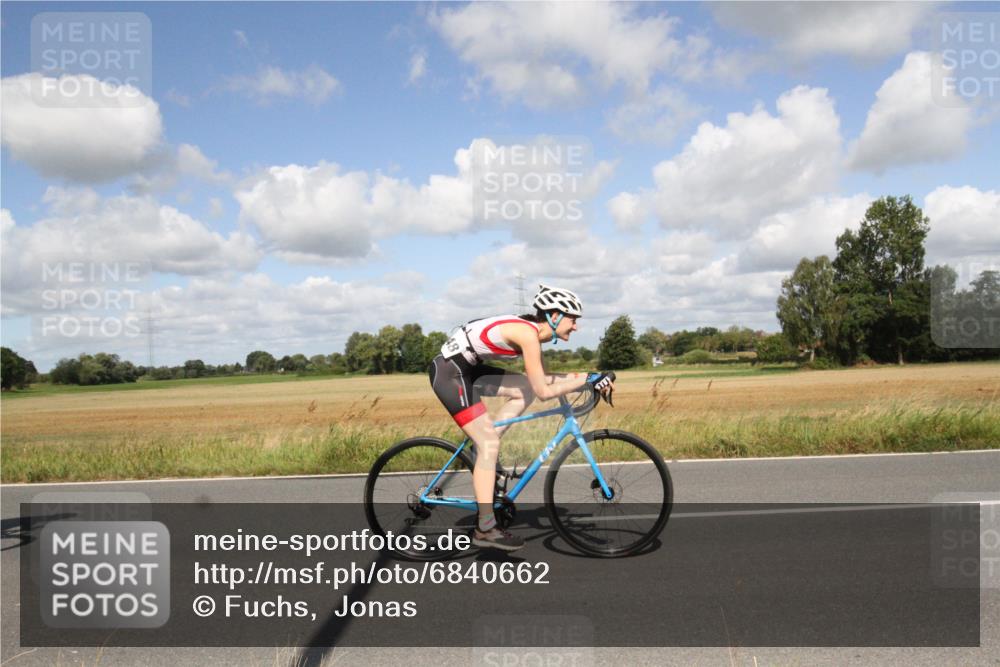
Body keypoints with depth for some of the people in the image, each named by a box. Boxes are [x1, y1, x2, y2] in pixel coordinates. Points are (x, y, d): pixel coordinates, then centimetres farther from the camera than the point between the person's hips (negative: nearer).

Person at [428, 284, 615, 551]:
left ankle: (483, 450, 11)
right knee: (489, 443, -9)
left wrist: (584, 378, 8)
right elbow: (543, 392, -19)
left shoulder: (532, 331, 8)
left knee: (525, 390, 5)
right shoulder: (528, 333, -19)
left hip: (466, 367, 9)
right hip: (449, 372, -9)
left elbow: (538, 379, 14)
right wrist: (588, 378, -15)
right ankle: (485, 529, -3)